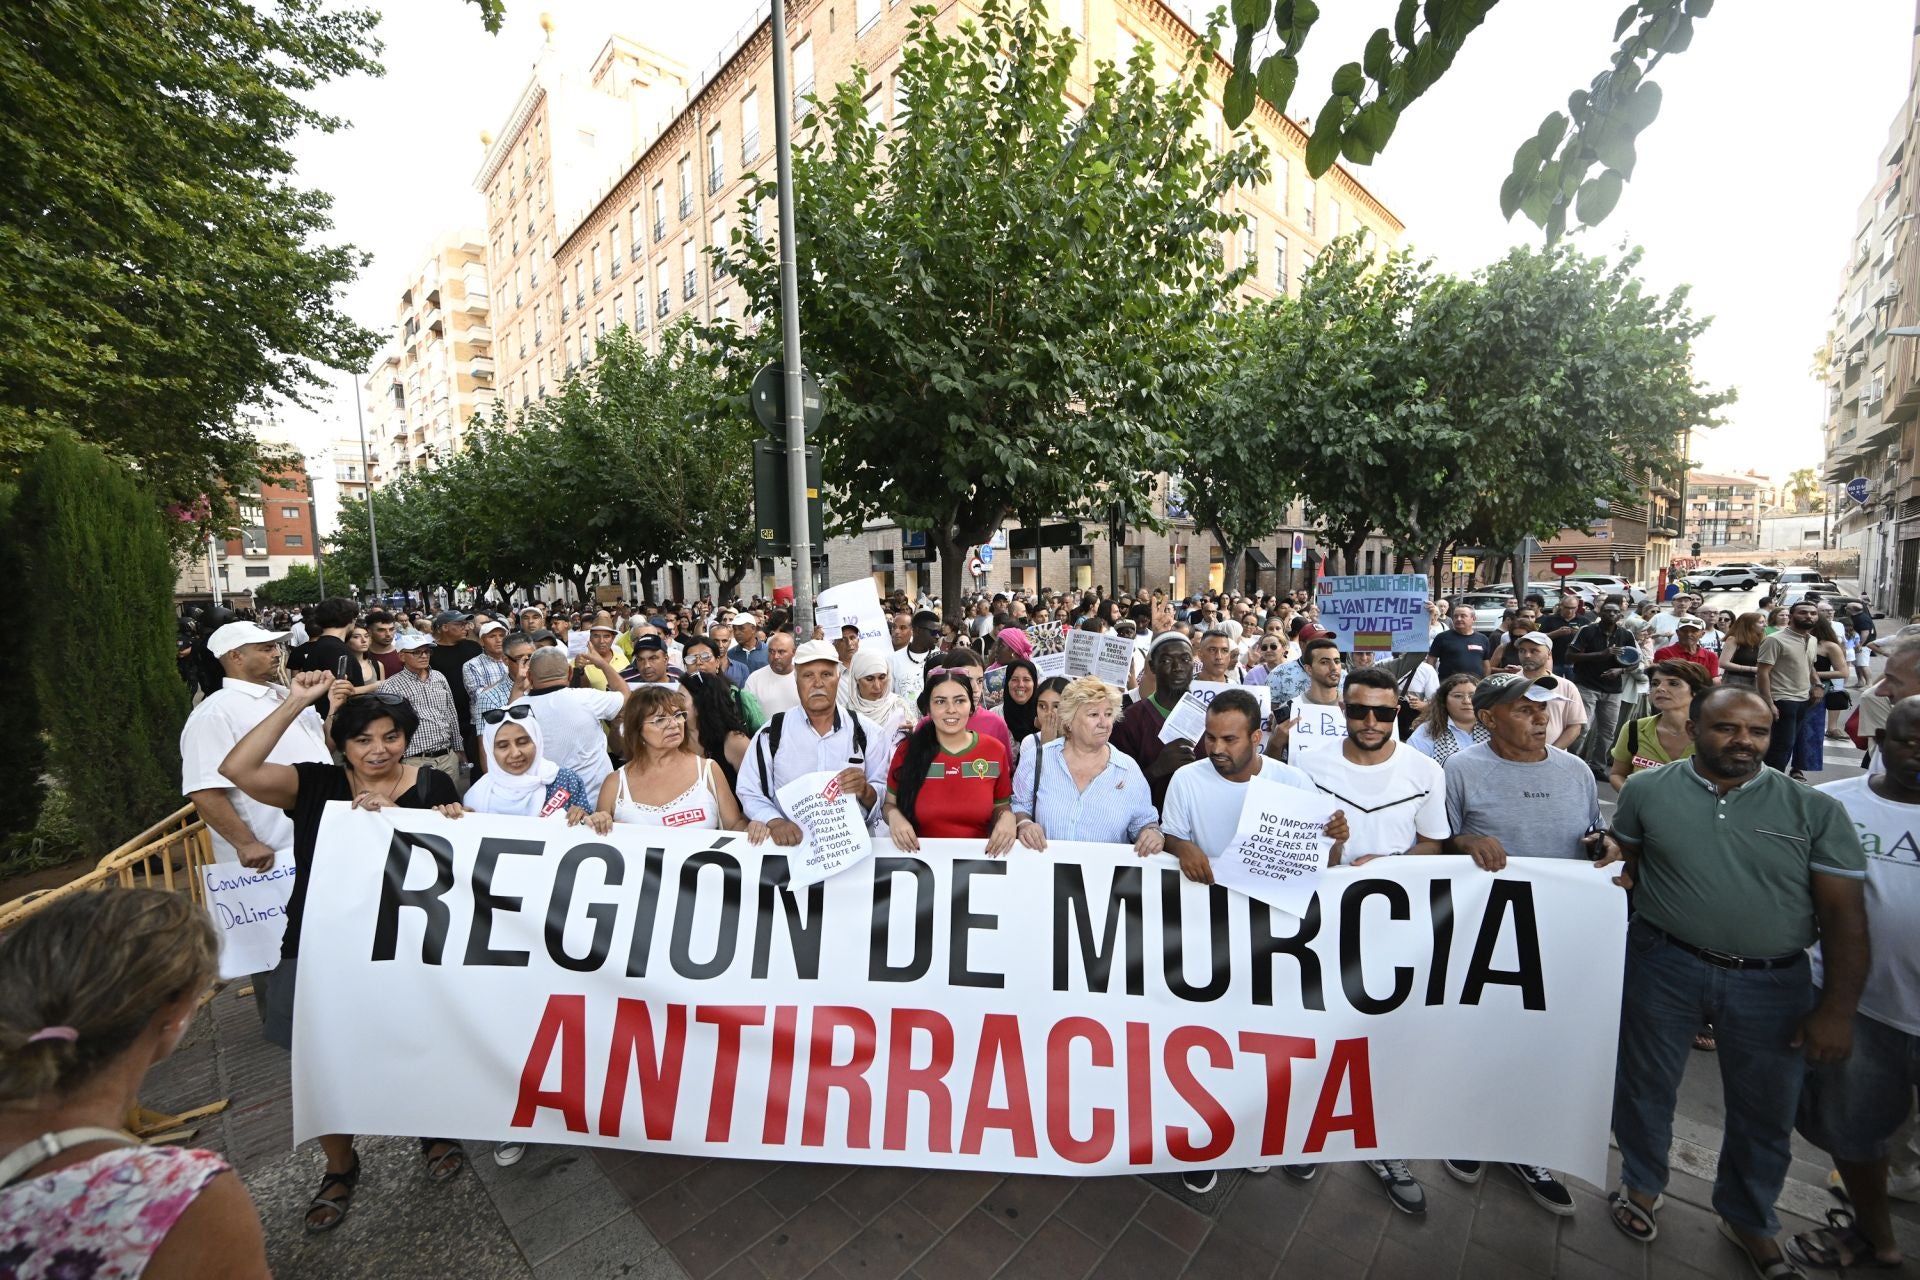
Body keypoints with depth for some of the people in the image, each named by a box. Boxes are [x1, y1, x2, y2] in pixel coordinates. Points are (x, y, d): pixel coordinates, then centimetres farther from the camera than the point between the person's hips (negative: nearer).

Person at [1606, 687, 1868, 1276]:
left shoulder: (1815, 809, -4)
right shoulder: (1645, 790, -5)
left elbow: (1844, 913, -3)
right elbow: (1624, 868, 6)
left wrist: (1837, 1010, -6)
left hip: (1773, 982, 1)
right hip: (1663, 967, -1)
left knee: (1766, 1110, 18)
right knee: (1645, 1085, 15)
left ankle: (1747, 1218, 44)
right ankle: (1641, 1183, 41)